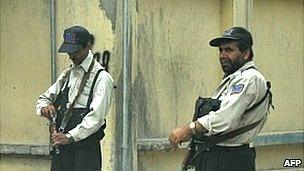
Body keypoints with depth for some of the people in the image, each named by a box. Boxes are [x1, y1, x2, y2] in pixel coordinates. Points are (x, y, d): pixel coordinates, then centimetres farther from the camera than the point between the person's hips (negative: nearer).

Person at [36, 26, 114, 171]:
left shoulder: (101, 77, -6)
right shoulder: (66, 75, 17)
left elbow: (97, 116, -16)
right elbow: (44, 98, 24)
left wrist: (70, 136, -25)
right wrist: (44, 107, -2)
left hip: (85, 149, -6)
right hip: (61, 148, 6)